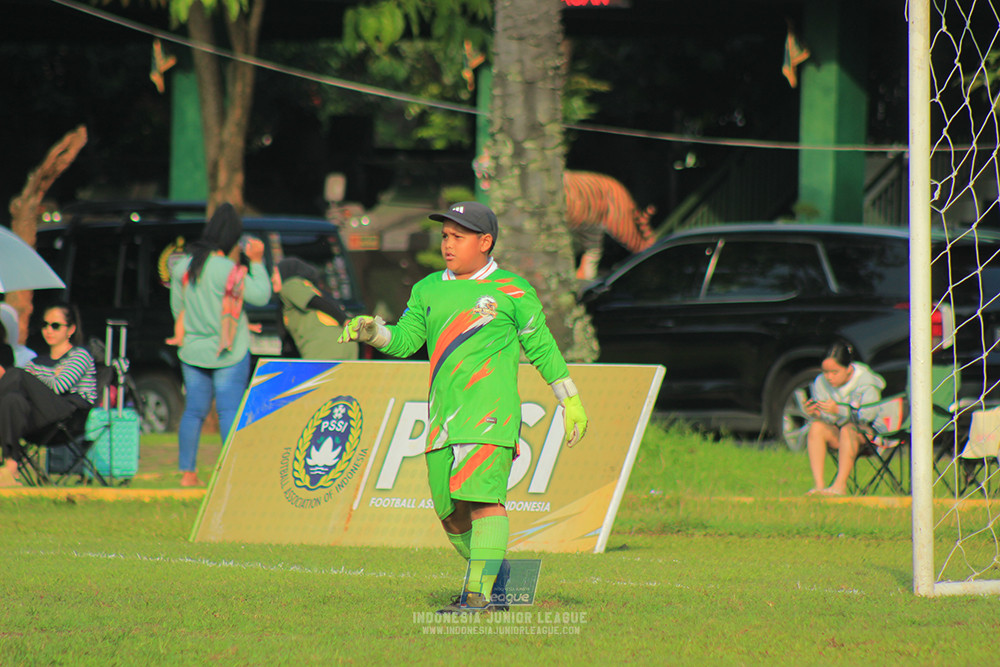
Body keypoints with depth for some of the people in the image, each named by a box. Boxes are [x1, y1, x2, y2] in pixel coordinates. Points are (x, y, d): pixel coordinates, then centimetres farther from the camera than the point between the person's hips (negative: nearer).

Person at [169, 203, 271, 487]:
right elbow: (261, 295, -9)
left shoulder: (183, 266, 1)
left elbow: (177, 307, 10)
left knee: (194, 410, 9)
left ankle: (187, 472, 8)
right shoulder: (229, 270, -17)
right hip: (228, 353, -5)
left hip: (193, 351, 5)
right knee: (230, 410, -2)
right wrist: (257, 262, -2)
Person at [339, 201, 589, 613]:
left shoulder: (512, 291, 3)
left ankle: (479, 592, -19)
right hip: (442, 419, 5)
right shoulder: (428, 290, 17)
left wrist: (570, 400, 7)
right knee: (450, 510, 5)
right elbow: (405, 340, 16)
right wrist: (371, 331, -4)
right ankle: (495, 578, 23)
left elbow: (541, 347, 7)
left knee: (482, 496, -17)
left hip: (490, 413, -5)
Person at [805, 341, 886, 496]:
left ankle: (840, 485, -41)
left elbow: (868, 416, -24)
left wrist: (839, 410, -36)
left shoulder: (866, 383, -15)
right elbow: (825, 419, 0)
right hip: (835, 433, 4)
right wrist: (815, 414, -25)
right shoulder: (821, 383, -1)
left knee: (848, 429, -37)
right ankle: (818, 484, -35)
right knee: (816, 427, -27)